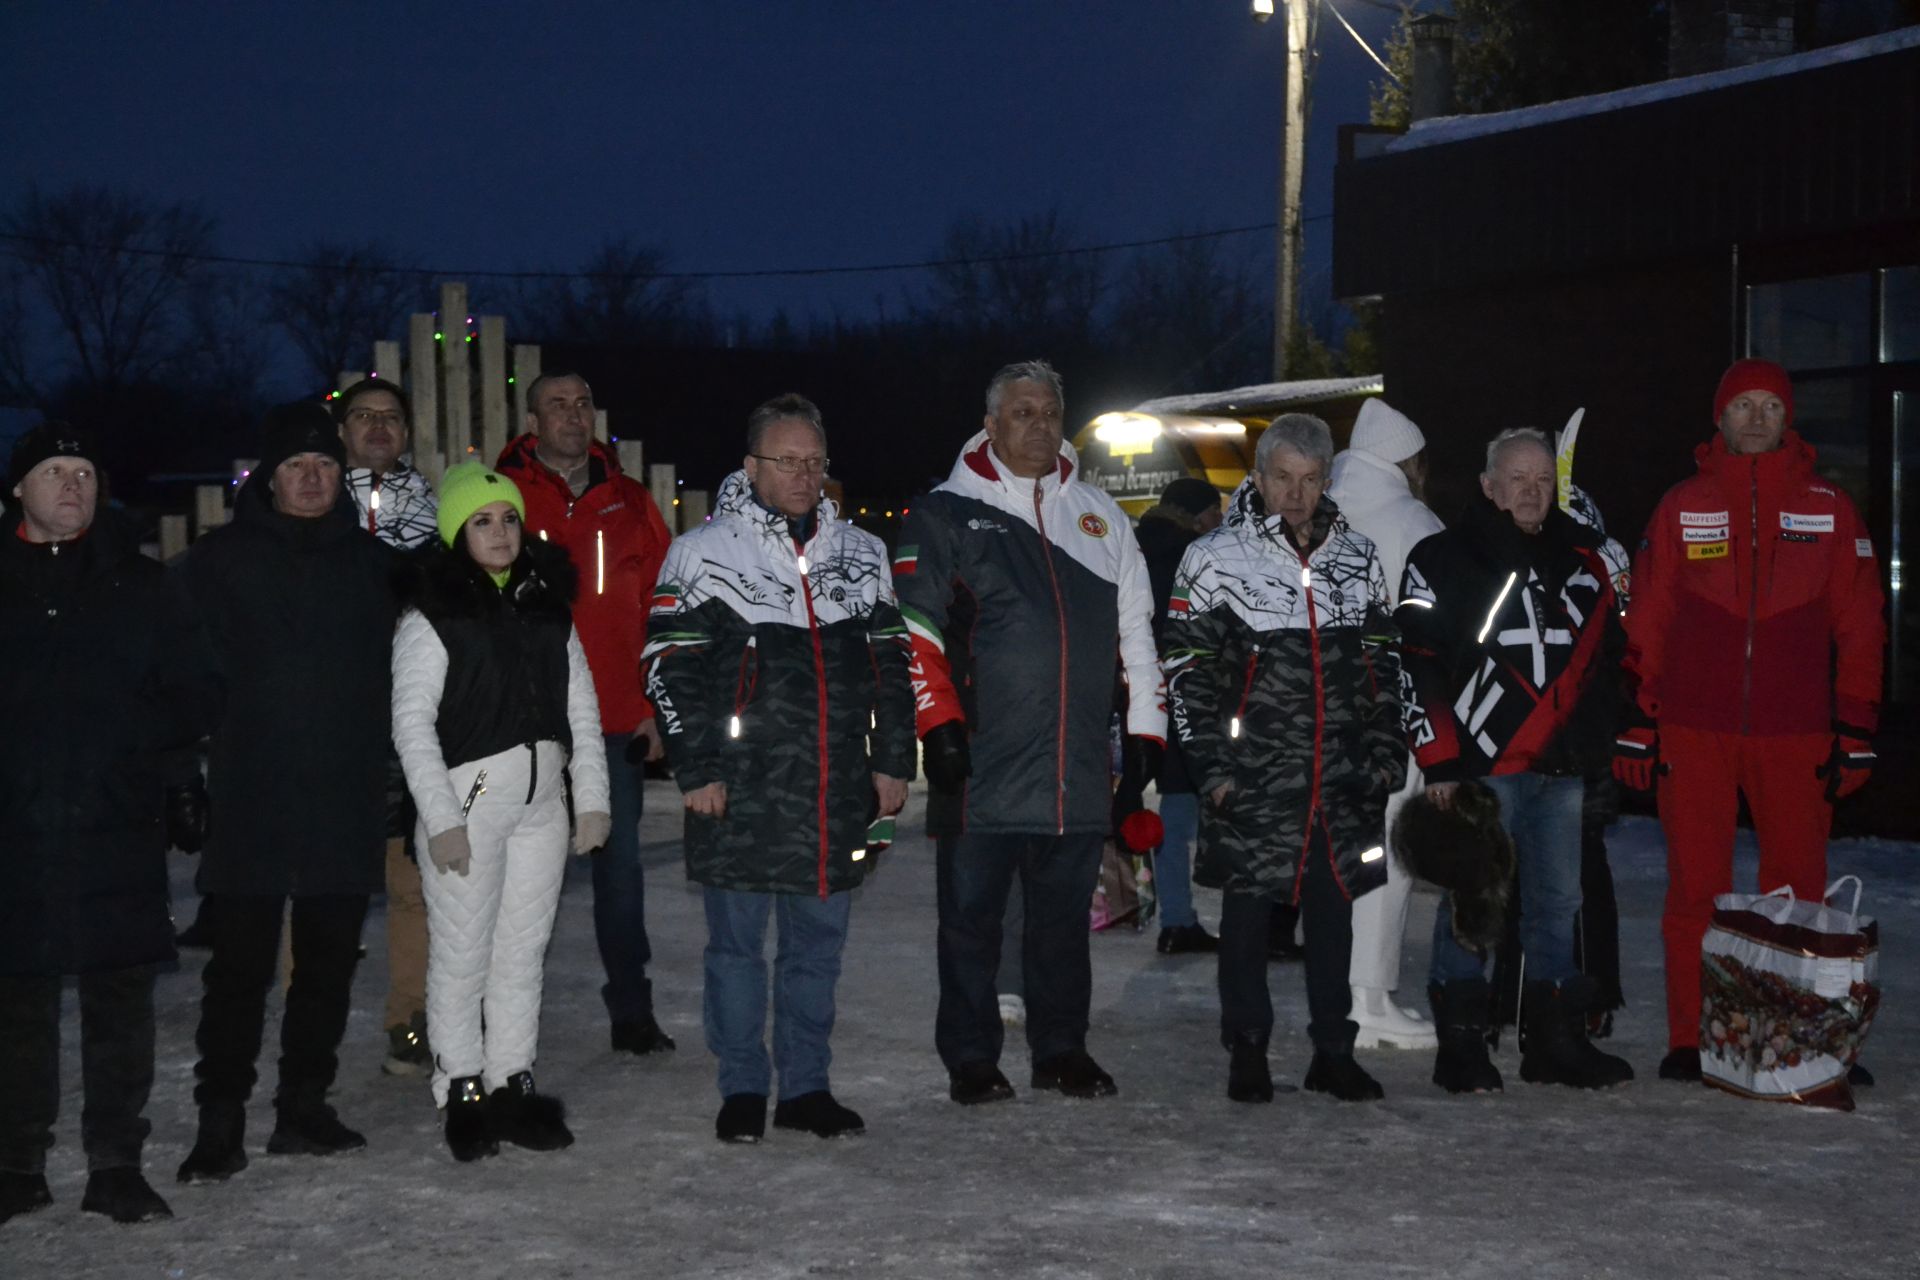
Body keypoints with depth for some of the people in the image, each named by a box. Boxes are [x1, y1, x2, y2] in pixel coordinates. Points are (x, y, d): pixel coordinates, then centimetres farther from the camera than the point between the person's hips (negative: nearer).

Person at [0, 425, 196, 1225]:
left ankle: (116, 1165, 8)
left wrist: (183, 787, 1)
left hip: (118, 827, 0)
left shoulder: (137, 584, 10)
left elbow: (175, 697, 9)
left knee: (121, 996, 1)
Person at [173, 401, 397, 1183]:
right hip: (251, 802, -3)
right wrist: (214, 742, -5)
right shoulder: (220, 561, 2)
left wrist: (377, 752, 6)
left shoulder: (372, 563, 10)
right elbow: (191, 670, 1)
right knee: (241, 964, -2)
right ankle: (220, 1120, 5)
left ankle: (304, 1105, 21)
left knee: (330, 960, 9)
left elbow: (398, 665, 14)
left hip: (347, 802, 3)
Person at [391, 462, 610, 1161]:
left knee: (524, 947, 9)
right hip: (467, 797, -5)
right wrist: (442, 816, -13)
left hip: (542, 799, 5)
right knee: (462, 951, -1)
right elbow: (412, 723, -8)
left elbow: (582, 709, 13)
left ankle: (513, 1083, 18)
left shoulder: (549, 609, 13)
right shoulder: (432, 617, -3)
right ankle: (463, 1091, 9)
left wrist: (593, 798, 7)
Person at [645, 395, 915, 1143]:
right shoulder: (703, 554, -2)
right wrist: (696, 770, -8)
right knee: (737, 942, 5)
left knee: (819, 941, 10)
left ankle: (807, 1087, 21)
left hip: (837, 793, 4)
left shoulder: (861, 554, 11)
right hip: (739, 792, -3)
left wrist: (892, 761, 10)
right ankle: (742, 1090, 17)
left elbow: (891, 665, 16)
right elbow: (669, 668, -3)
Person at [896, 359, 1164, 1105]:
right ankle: (970, 1060, 16)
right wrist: (939, 726, -11)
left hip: (1078, 768, 4)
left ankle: (1062, 1050, 24)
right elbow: (915, 626, -4)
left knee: (1065, 917, 12)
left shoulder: (1099, 517, 14)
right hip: (980, 764, -3)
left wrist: (1146, 729, 11)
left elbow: (1136, 630, 16)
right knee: (971, 917, 5)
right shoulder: (946, 514, 1)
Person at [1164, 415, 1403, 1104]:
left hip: (1343, 778, 3)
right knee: (1248, 909, 5)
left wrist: (1386, 752, 8)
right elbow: (1188, 672, -3)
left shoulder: (1359, 560, 10)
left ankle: (1333, 1050, 20)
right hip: (1254, 780, -3)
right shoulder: (1214, 560, -3)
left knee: (1333, 907, 9)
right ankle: (1247, 1050, 17)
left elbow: (1383, 666, 15)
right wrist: (1212, 766, -8)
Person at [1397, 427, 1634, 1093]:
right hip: (1480, 761, -5)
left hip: (1563, 765, 5)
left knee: (1559, 900, 9)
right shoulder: (1443, 559, -2)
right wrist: (1439, 759, -11)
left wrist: (1601, 740, 14)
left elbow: (1611, 652, 21)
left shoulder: (1583, 559, 14)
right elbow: (1418, 663, -6)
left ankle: (1556, 1040, 19)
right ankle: (1460, 1044, 7)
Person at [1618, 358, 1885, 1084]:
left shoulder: (1828, 509, 7)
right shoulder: (1682, 508, 7)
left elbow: (1859, 627, 7)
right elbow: (1647, 623, 7)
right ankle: (1690, 1041, 10)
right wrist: (1639, 723, 2)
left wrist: (1855, 730, 1)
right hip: (1693, 735, 0)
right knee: (1694, 888, 2)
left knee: (1799, 889, 3)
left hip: (1795, 736, 0)